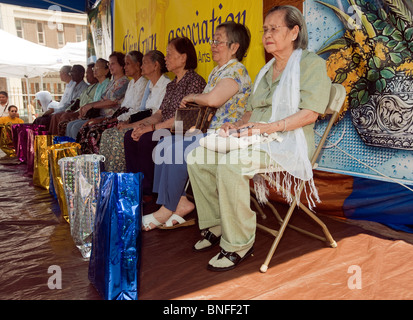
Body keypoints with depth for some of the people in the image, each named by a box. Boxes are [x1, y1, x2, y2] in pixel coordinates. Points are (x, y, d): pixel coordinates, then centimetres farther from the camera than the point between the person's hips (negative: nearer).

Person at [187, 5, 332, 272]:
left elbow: (310, 113, -12)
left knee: (231, 164, -34)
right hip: (254, 140, 8)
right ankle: (215, 225, 0)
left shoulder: (311, 63, 0)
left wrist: (270, 127, -22)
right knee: (197, 157, -8)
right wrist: (238, 125, 2)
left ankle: (239, 244, -20)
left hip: (288, 142, -8)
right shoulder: (267, 70, 25)